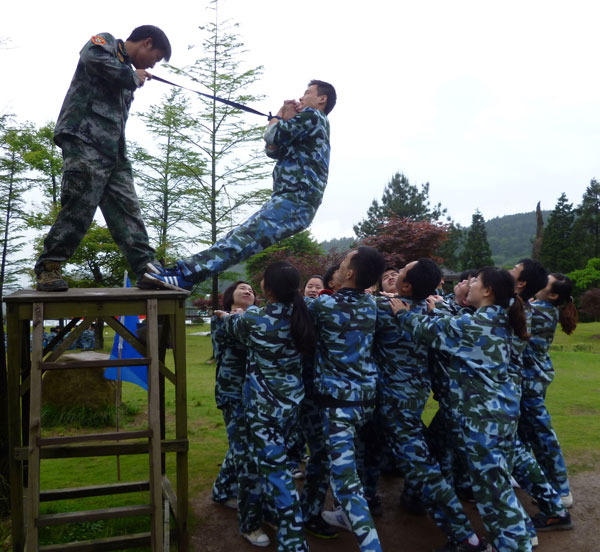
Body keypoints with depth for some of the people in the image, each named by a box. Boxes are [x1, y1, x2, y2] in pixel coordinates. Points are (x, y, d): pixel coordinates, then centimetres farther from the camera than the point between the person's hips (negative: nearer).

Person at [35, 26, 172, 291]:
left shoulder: (126, 71, 30)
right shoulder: (104, 41, 9)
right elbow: (94, 59, -16)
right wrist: (132, 77, -4)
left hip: (113, 151, 8)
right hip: (85, 140, -8)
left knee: (128, 211, -1)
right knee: (79, 207, -13)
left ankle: (147, 269, -4)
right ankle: (47, 268, -5)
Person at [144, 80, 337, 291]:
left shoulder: (311, 115, 2)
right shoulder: (318, 124, 32)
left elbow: (272, 138, -7)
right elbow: (273, 151, 25)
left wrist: (281, 115, 13)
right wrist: (285, 115, 15)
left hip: (295, 201, -10)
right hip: (292, 201, 10)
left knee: (244, 237, -22)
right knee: (240, 236, -2)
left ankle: (186, 275, -33)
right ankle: (182, 271, -8)